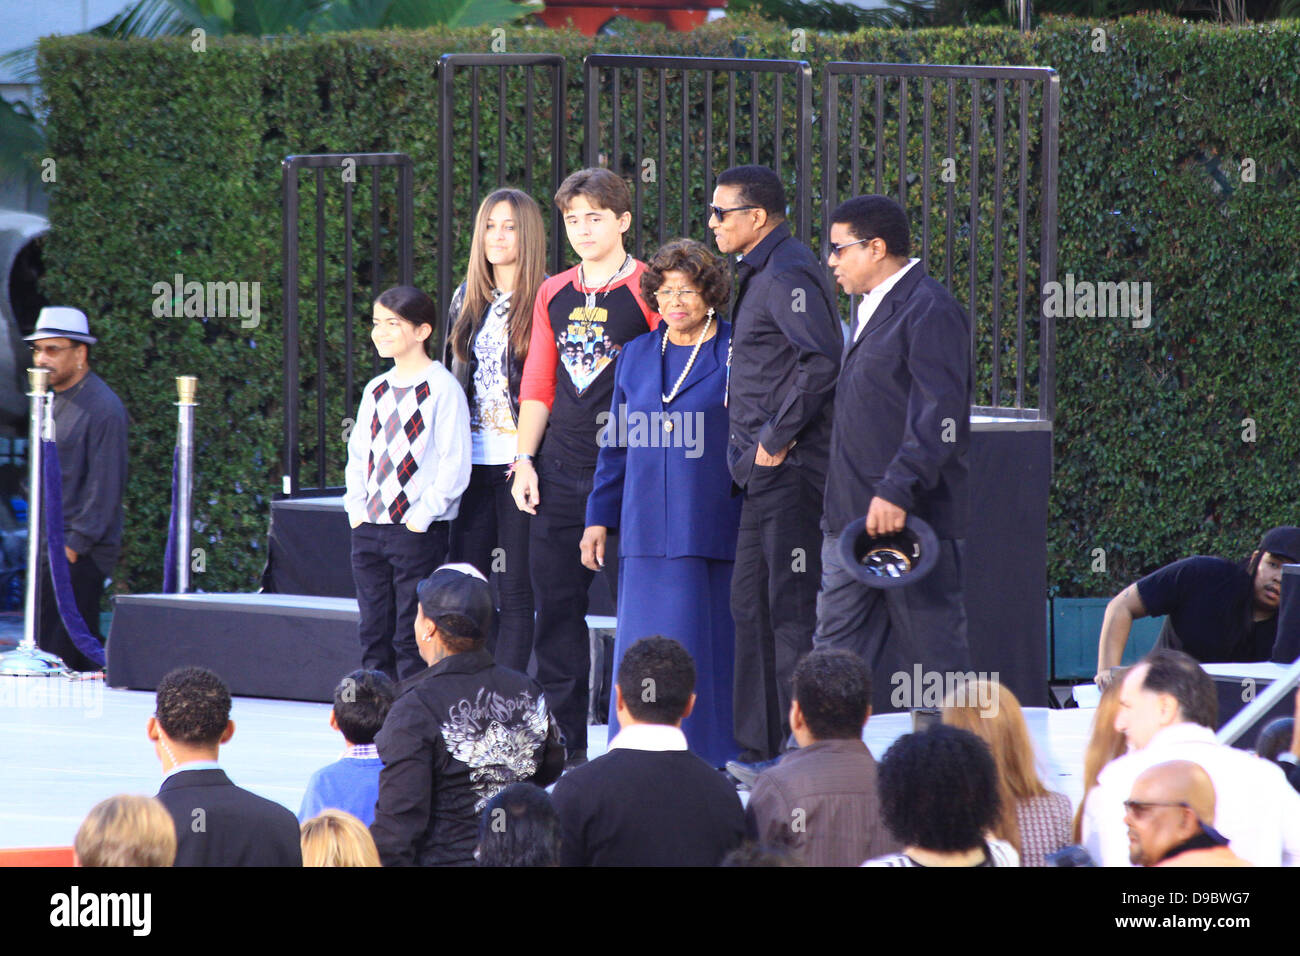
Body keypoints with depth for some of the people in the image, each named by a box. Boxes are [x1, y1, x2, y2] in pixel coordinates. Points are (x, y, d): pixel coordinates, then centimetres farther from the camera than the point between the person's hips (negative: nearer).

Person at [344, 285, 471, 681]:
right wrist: (356, 509, 7)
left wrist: (421, 517, -15)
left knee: (411, 639, -6)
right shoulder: (376, 390, 14)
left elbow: (455, 466, -12)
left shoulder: (442, 389, -8)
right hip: (369, 529, 7)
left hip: (419, 530, -7)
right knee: (373, 634, 9)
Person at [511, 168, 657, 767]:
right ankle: (563, 736, 12)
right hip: (559, 469, 6)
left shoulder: (647, 290, -3)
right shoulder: (554, 294, 14)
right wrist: (524, 460, 9)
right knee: (556, 604, 6)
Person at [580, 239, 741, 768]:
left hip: (713, 522, -4)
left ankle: (708, 755, 1)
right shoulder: (637, 356, 15)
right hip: (647, 524, 4)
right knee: (644, 644, 2)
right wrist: (599, 518, 16)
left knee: (707, 639, -4)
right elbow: (616, 443, 20)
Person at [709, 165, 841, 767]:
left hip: (788, 469, -11)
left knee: (790, 606, -9)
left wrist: (777, 438, -19)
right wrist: (758, 447, 15)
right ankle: (759, 746, 18)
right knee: (751, 603, 13)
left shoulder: (788, 275, -14)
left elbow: (822, 358, -25)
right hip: (766, 469, 11)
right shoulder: (759, 273, 18)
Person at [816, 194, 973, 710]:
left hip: (912, 516, -10)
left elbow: (940, 417, -22)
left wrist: (897, 492, -29)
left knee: (933, 649, -3)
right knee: (837, 643, 8)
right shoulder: (873, 309, 19)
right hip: (853, 518, 10)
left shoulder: (930, 311, -13)